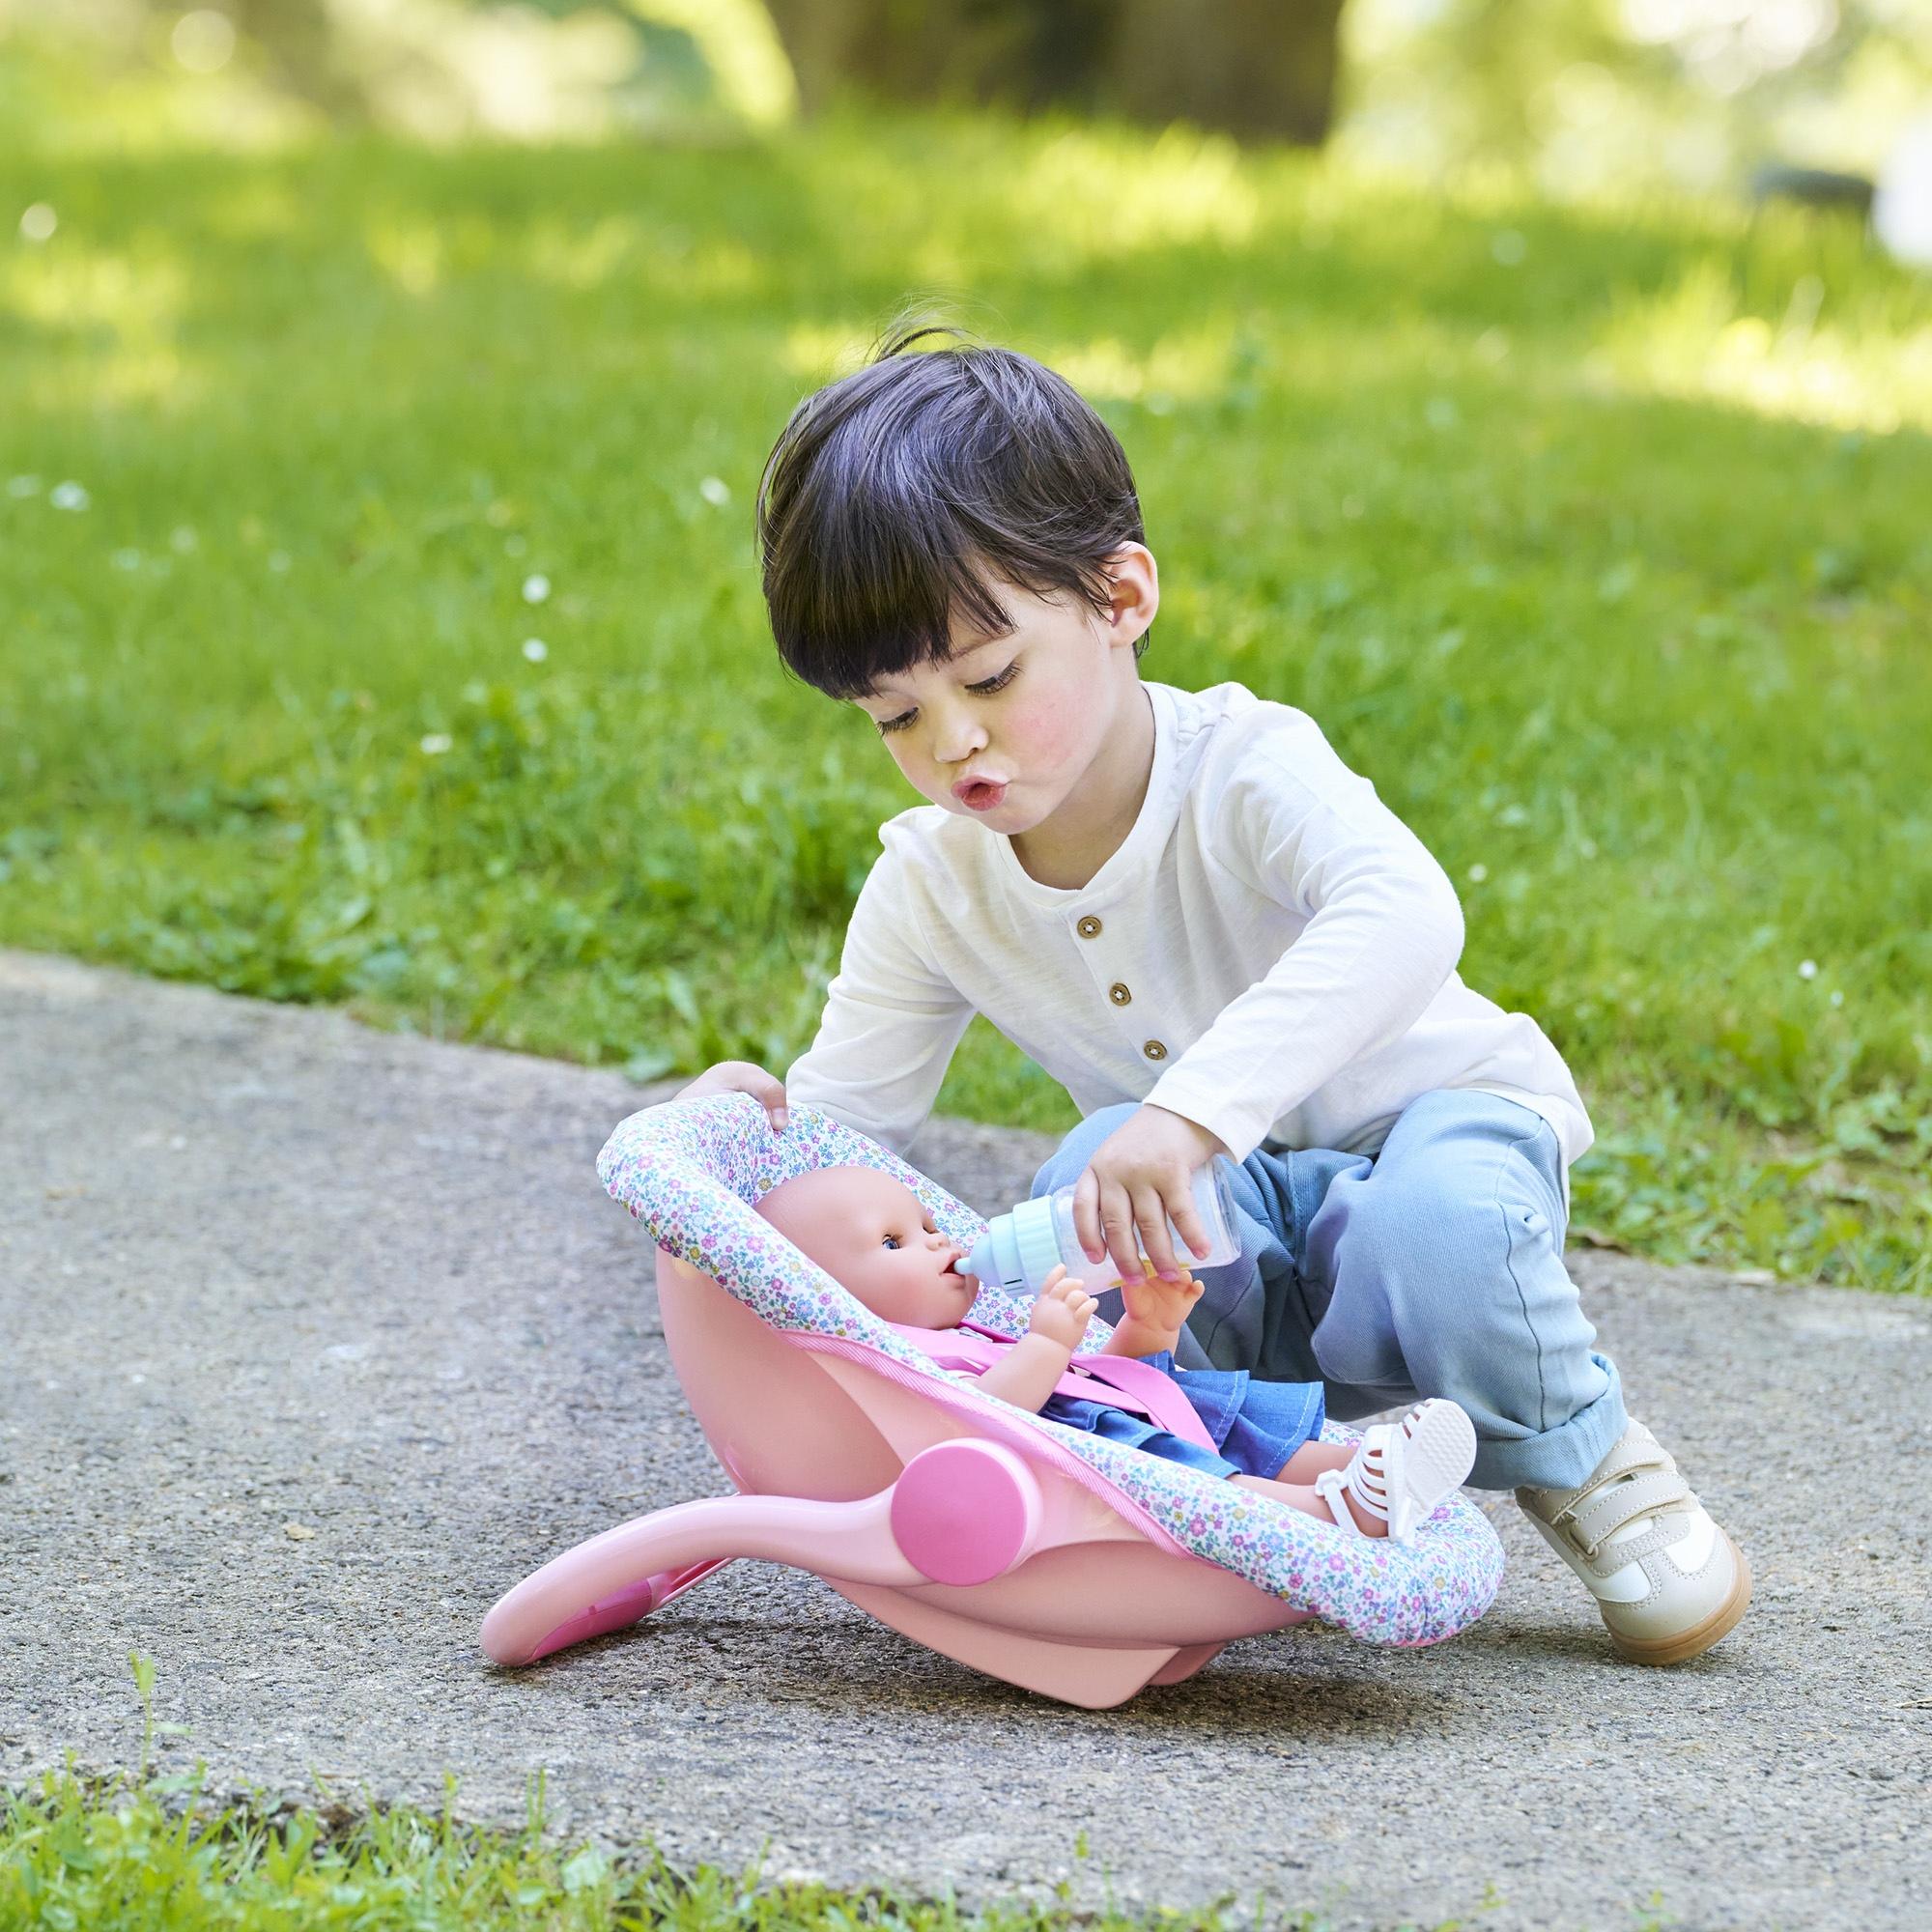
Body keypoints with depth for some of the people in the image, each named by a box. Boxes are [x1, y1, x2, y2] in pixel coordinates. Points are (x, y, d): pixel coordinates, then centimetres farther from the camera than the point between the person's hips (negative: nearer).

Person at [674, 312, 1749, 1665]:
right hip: (1234, 1208, 4)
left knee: (1429, 1240, -39)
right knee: (1086, 1192, -30)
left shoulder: (1240, 766, -26)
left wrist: (1193, 1109, -59)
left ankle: (1586, 1460, -7)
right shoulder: (929, 885, -9)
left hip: (1440, 1116, -4)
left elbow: (1406, 916, -47)